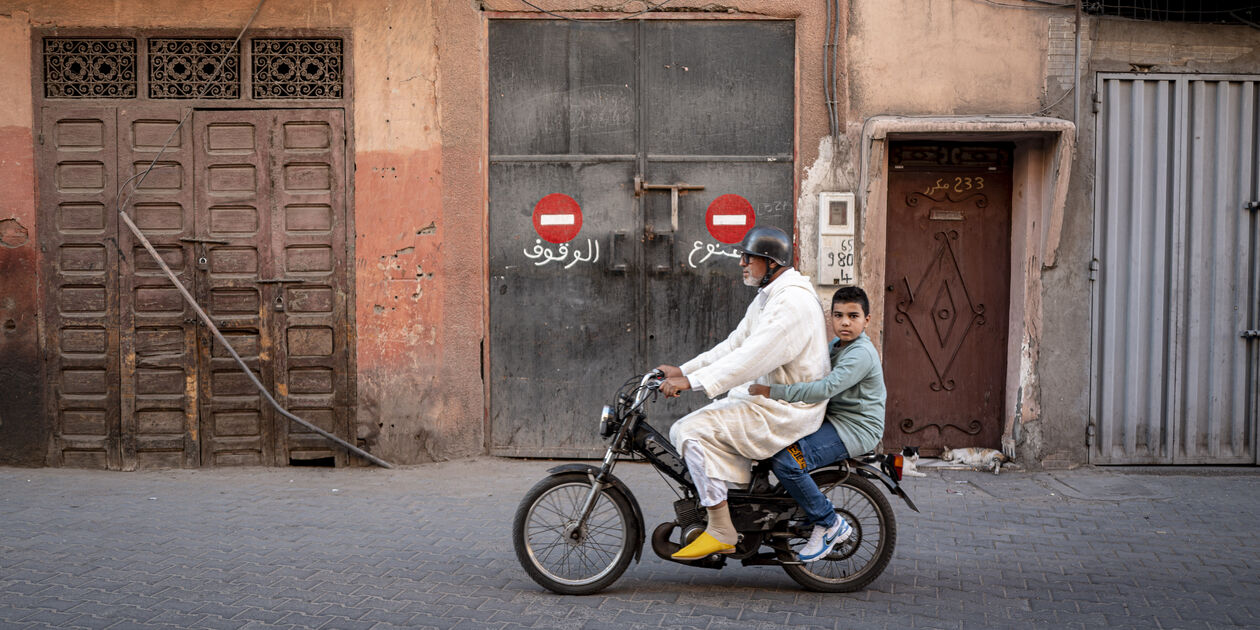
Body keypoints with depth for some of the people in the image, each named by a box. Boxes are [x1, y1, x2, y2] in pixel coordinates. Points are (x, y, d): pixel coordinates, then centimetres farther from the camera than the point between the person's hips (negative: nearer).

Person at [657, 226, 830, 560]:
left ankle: (721, 530, -17)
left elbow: (753, 357, -28)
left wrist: (692, 381, -28)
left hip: (784, 411, -11)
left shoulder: (793, 302, -19)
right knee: (683, 431, 4)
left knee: (695, 432, -22)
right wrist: (683, 370, 9)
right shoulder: (767, 296, 16)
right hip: (761, 398, 11)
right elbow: (734, 345, 18)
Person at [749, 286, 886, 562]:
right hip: (833, 419, 10)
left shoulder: (861, 353, -19)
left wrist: (773, 392, -29)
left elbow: (825, 389, -30)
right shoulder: (836, 345, 12)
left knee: (786, 461, -25)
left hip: (855, 430, -10)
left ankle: (829, 524, -9)